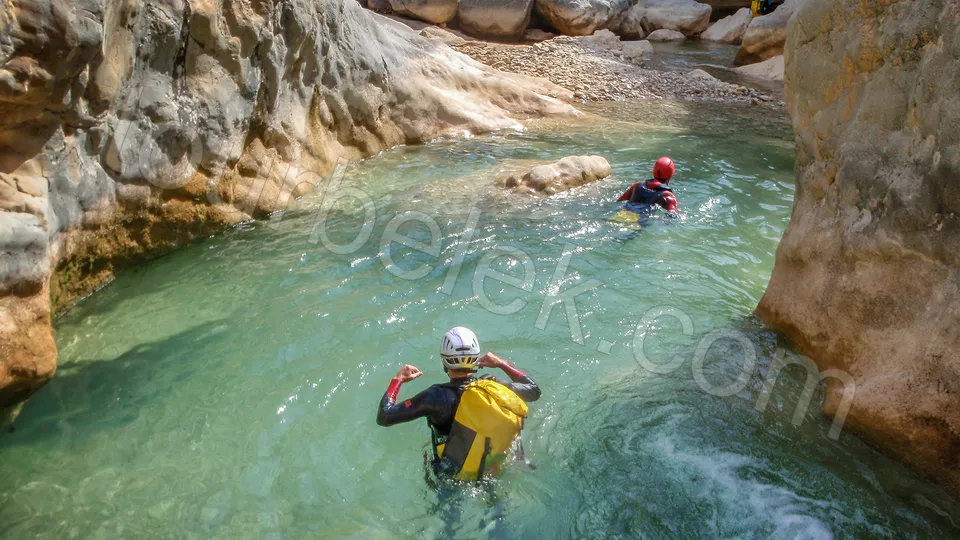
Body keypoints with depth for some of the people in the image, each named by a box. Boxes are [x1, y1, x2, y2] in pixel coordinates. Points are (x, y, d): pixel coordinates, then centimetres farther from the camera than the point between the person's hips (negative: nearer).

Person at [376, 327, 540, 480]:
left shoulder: (437, 397, -31)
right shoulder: (496, 387, -21)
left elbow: (384, 417, -26)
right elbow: (535, 391, 0)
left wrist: (398, 379, -11)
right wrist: (502, 364, 6)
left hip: (453, 479, -4)